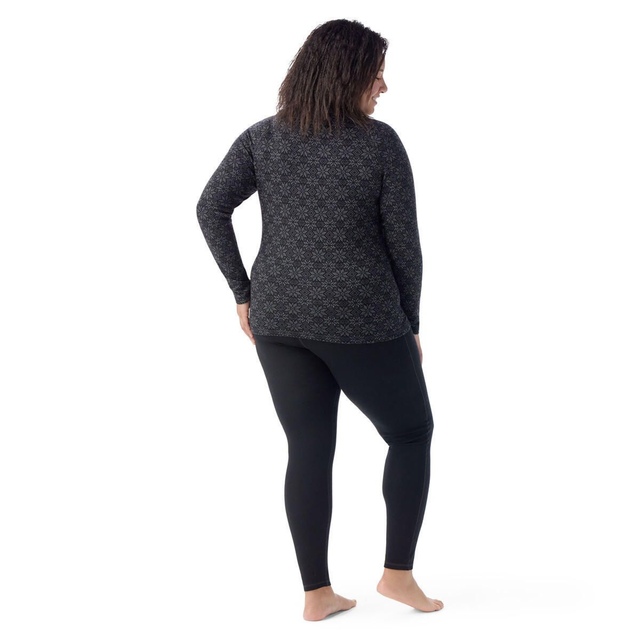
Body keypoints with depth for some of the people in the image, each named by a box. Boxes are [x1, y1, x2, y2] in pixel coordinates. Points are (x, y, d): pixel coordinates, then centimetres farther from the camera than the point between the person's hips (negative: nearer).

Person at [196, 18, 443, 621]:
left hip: (278, 320, 5)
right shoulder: (380, 143, -9)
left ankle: (316, 594, 19)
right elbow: (403, 243, -7)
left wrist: (243, 292, 5)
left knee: (308, 451, 13)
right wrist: (410, 324, 5)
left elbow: (211, 208, -2)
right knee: (411, 433, 17)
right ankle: (397, 572, 19)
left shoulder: (262, 138, 3)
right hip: (362, 322, -4)